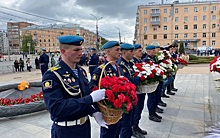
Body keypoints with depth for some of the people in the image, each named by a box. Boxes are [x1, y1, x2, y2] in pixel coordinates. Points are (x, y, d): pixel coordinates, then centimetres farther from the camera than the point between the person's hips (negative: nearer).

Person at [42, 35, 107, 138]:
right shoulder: (51, 76, -19)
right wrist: (91, 98, -29)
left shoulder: (81, 71, 3)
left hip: (85, 126, 7)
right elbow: (56, 109, -29)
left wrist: (94, 112, -8)